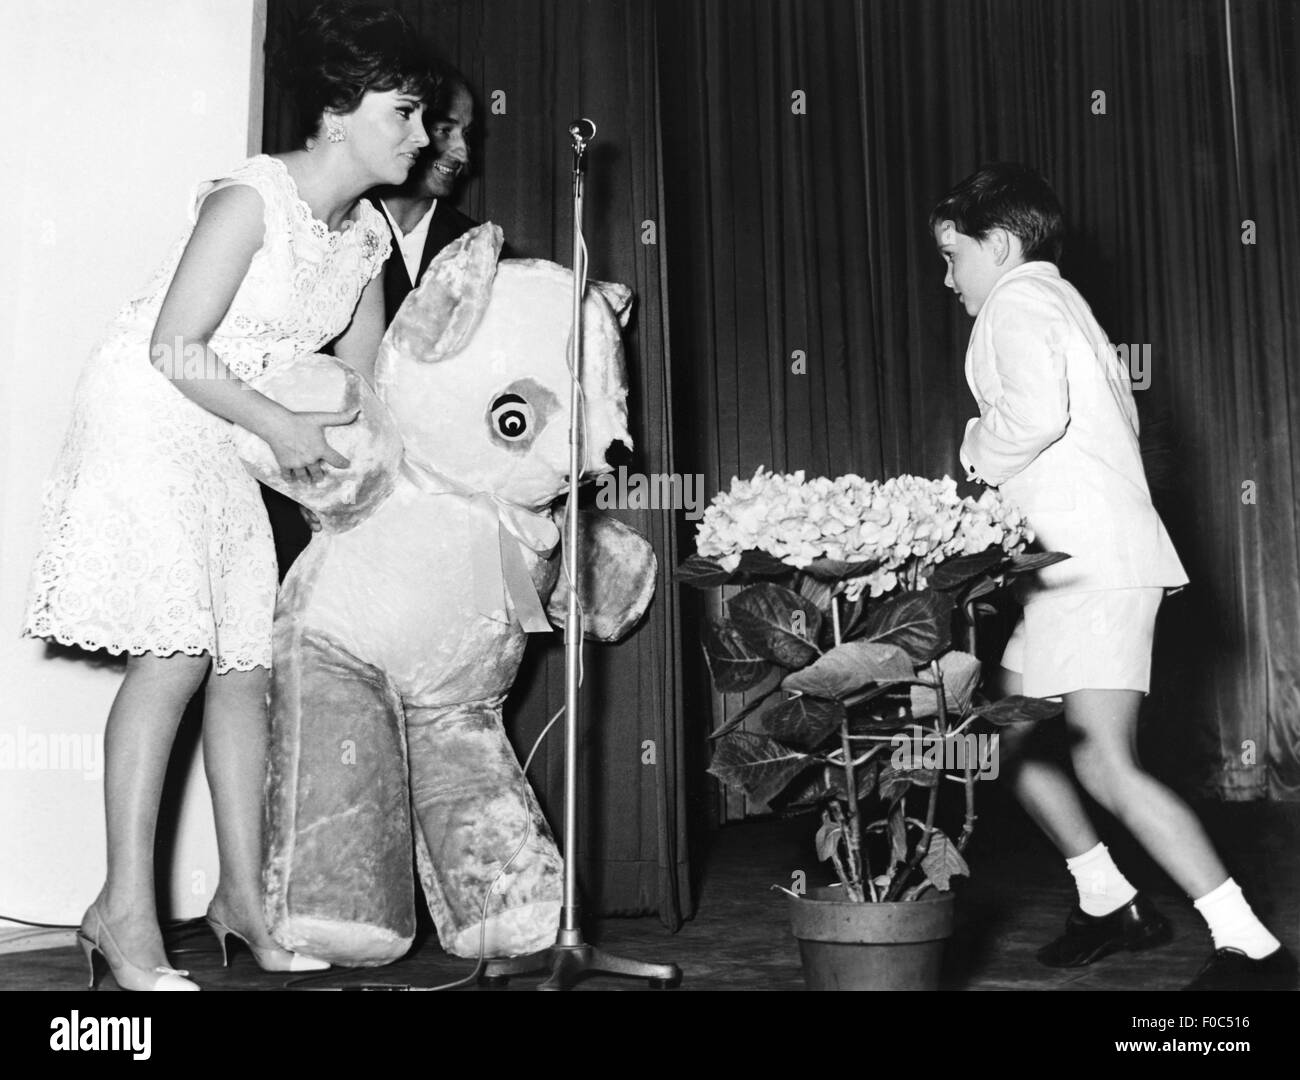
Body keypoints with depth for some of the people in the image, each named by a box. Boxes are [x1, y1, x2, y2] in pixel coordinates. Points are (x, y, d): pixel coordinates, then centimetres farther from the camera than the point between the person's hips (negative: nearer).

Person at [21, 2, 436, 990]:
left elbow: (365, 381, 14)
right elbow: (174, 350, -21)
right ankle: (126, 910, -9)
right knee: (176, 652, -15)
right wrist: (282, 426, -20)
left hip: (225, 448, 8)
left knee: (247, 660, 3)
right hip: (146, 419, -8)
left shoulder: (367, 236, 5)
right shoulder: (252, 198, -19)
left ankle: (243, 891, 12)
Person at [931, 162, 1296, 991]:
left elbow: (1035, 413, -23)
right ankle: (1110, 902, 23)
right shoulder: (1060, 300, 24)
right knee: (1015, 741, 14)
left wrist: (979, 459, -4)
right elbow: (1123, 415, 21)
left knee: (1105, 767, -14)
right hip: (1073, 558, 10)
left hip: (1090, 560, -10)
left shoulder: (1017, 301, -5)